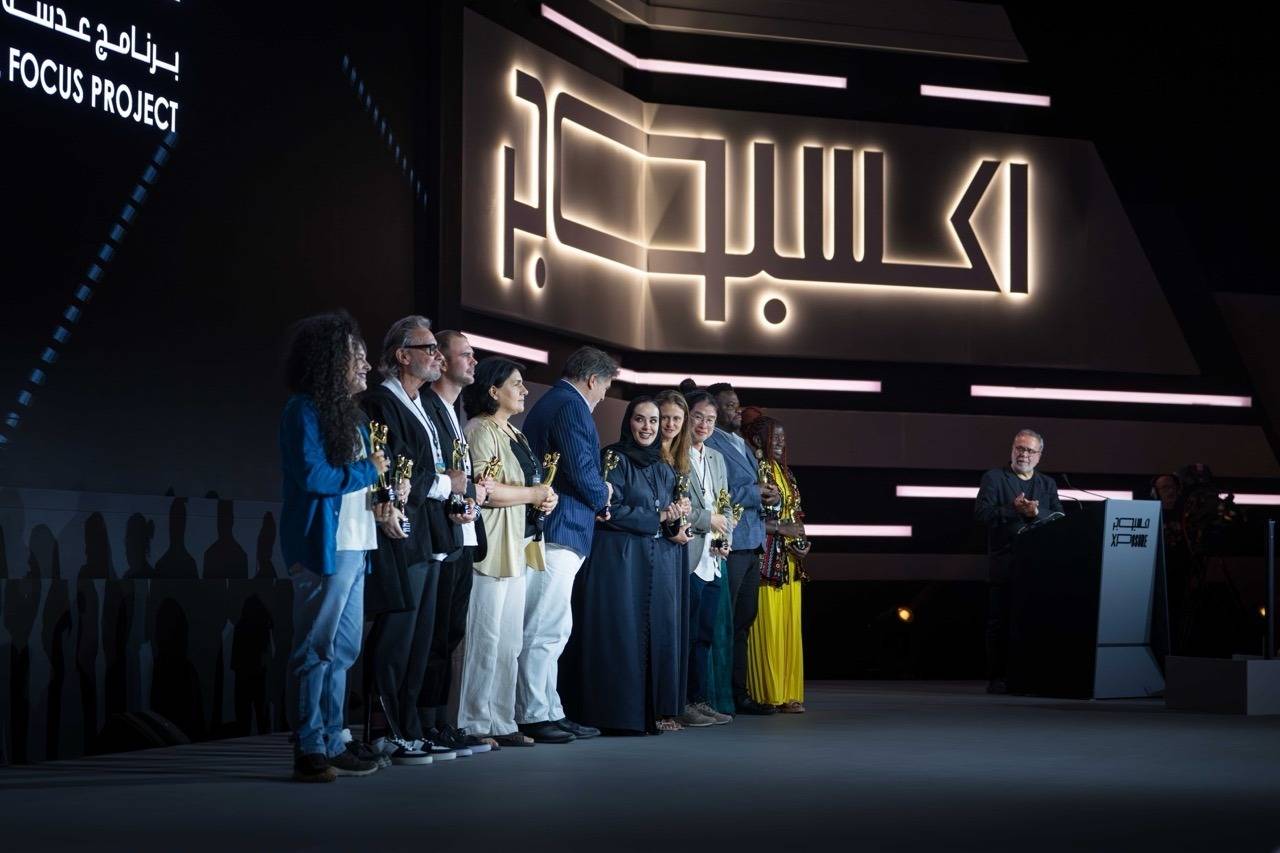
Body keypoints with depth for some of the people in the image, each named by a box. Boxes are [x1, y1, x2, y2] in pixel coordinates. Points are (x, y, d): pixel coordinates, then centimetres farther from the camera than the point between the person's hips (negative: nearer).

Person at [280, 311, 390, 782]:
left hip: (352, 545, 9)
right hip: (323, 547, -9)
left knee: (342, 650, 12)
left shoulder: (346, 412, 18)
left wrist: (373, 501, 5)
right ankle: (310, 751, -2)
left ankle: (332, 744, 18)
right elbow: (312, 476, -19)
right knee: (316, 650, -6)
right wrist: (368, 471, -8)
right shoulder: (304, 411, -9)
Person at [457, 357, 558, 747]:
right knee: (486, 640, -7)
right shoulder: (480, 431, -9)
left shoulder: (513, 433, 20)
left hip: (519, 548, 10)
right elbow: (486, 490, -20)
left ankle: (501, 722, 14)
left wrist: (545, 499, 6)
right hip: (492, 549, -10)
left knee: (510, 642, 10)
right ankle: (474, 725, -2)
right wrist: (535, 494, -9)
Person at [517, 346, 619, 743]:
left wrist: (595, 496, 17)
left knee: (552, 629, 14)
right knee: (545, 630, -8)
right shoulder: (571, 407, -11)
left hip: (544, 529, 11)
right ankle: (532, 715, -6)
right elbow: (582, 474, -19)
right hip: (560, 532, -11)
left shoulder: (546, 403, 21)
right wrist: (602, 495, 0)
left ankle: (549, 711, 18)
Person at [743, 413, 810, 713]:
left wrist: (801, 537, 5)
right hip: (765, 556, -8)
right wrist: (780, 528, -16)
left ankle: (788, 693, 10)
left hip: (789, 560, 8)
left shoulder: (784, 471, 18)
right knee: (767, 628, -7)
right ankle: (768, 694, -3)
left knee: (789, 626, 7)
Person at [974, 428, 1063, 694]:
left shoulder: (1048, 484, 20)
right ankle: (997, 678, -1)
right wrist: (1013, 510, -16)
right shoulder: (994, 478, 8)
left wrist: (1037, 512, -11)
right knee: (1000, 622, -4)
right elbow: (982, 513, -6)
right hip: (1004, 564, -3)